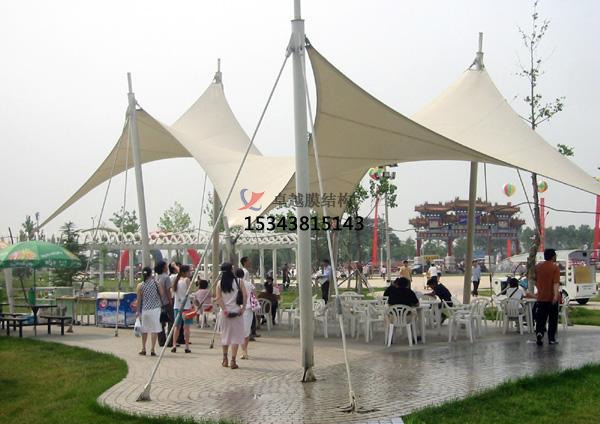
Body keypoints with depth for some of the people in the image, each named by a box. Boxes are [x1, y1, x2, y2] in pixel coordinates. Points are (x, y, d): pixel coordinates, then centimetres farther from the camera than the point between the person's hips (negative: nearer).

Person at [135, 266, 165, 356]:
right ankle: (152, 350, -3)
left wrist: (138, 311, 7)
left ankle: (143, 349, 22)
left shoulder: (140, 286, -2)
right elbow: (162, 294, 0)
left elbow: (139, 300, 0)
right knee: (154, 330, 1)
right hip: (155, 309, -2)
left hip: (145, 309, 2)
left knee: (144, 329, 17)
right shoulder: (156, 283, -5)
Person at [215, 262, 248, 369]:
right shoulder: (238, 282, -3)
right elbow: (245, 295, -11)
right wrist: (243, 308, -8)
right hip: (237, 312, -2)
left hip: (225, 312, 2)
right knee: (236, 336, 1)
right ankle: (233, 361, -5)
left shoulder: (219, 283, 2)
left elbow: (218, 298, -7)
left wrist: (224, 309, -9)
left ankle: (225, 359, 23)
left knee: (225, 335, 16)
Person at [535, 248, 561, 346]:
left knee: (540, 318, 6)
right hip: (552, 298, -3)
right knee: (553, 319, 8)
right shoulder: (555, 267, -9)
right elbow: (556, 283, -20)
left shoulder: (538, 266, 6)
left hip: (541, 297, 3)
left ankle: (539, 333, -16)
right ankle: (551, 339, 11)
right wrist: (556, 295, -29)